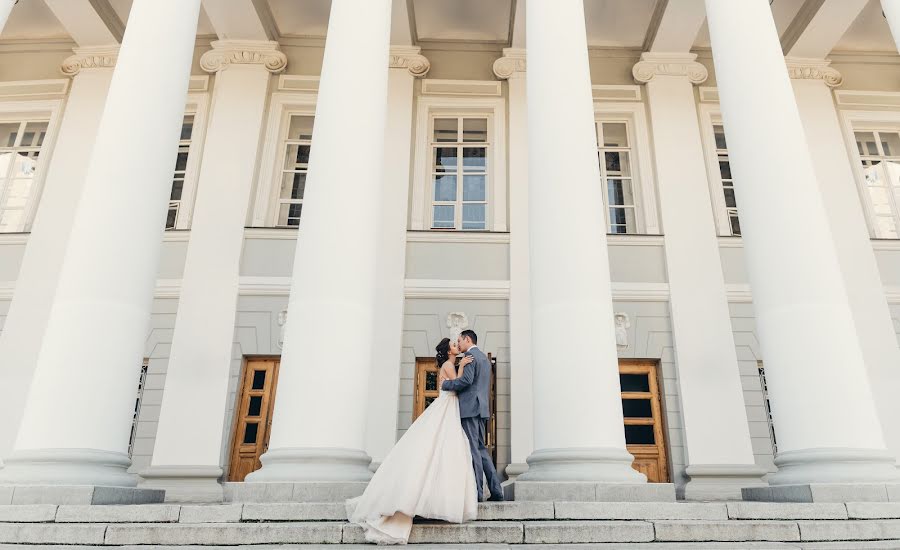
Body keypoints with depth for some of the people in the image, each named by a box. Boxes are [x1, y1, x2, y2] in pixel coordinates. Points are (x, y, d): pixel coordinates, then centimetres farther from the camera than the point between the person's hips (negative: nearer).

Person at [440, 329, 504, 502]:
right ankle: (496, 491, 8)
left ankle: (477, 492, -6)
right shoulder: (484, 358, 22)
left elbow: (466, 380, -20)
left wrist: (445, 384, -8)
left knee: (473, 449, -7)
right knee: (481, 449, 11)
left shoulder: (470, 355, -7)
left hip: (470, 407, -9)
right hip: (481, 408, 9)